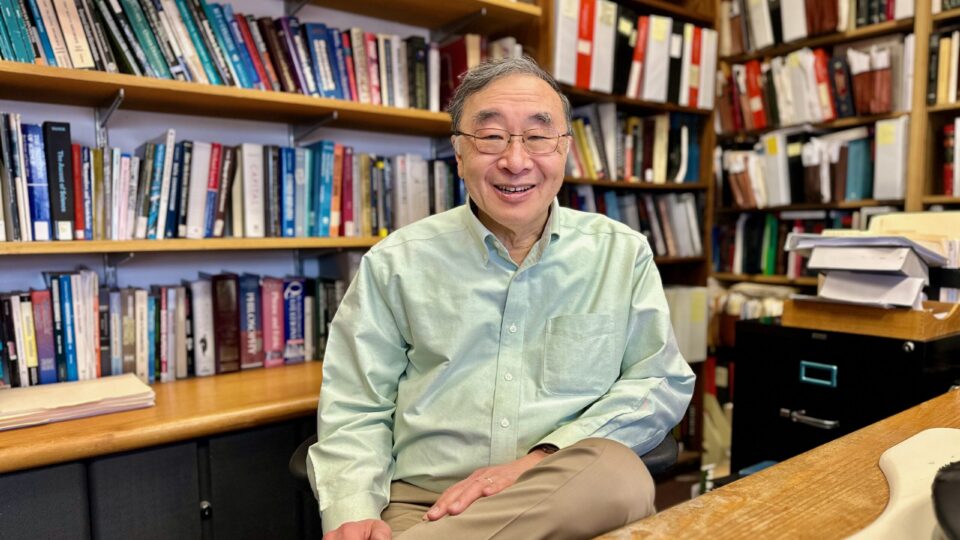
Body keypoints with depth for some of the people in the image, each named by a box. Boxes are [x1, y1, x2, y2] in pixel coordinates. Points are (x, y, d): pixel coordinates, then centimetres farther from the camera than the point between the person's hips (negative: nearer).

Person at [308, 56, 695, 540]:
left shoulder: (624, 254, 5)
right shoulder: (396, 262, 3)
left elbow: (663, 383, 2)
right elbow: (355, 412, 3)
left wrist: (540, 460, -11)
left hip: (577, 500, 4)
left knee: (620, 475, -31)